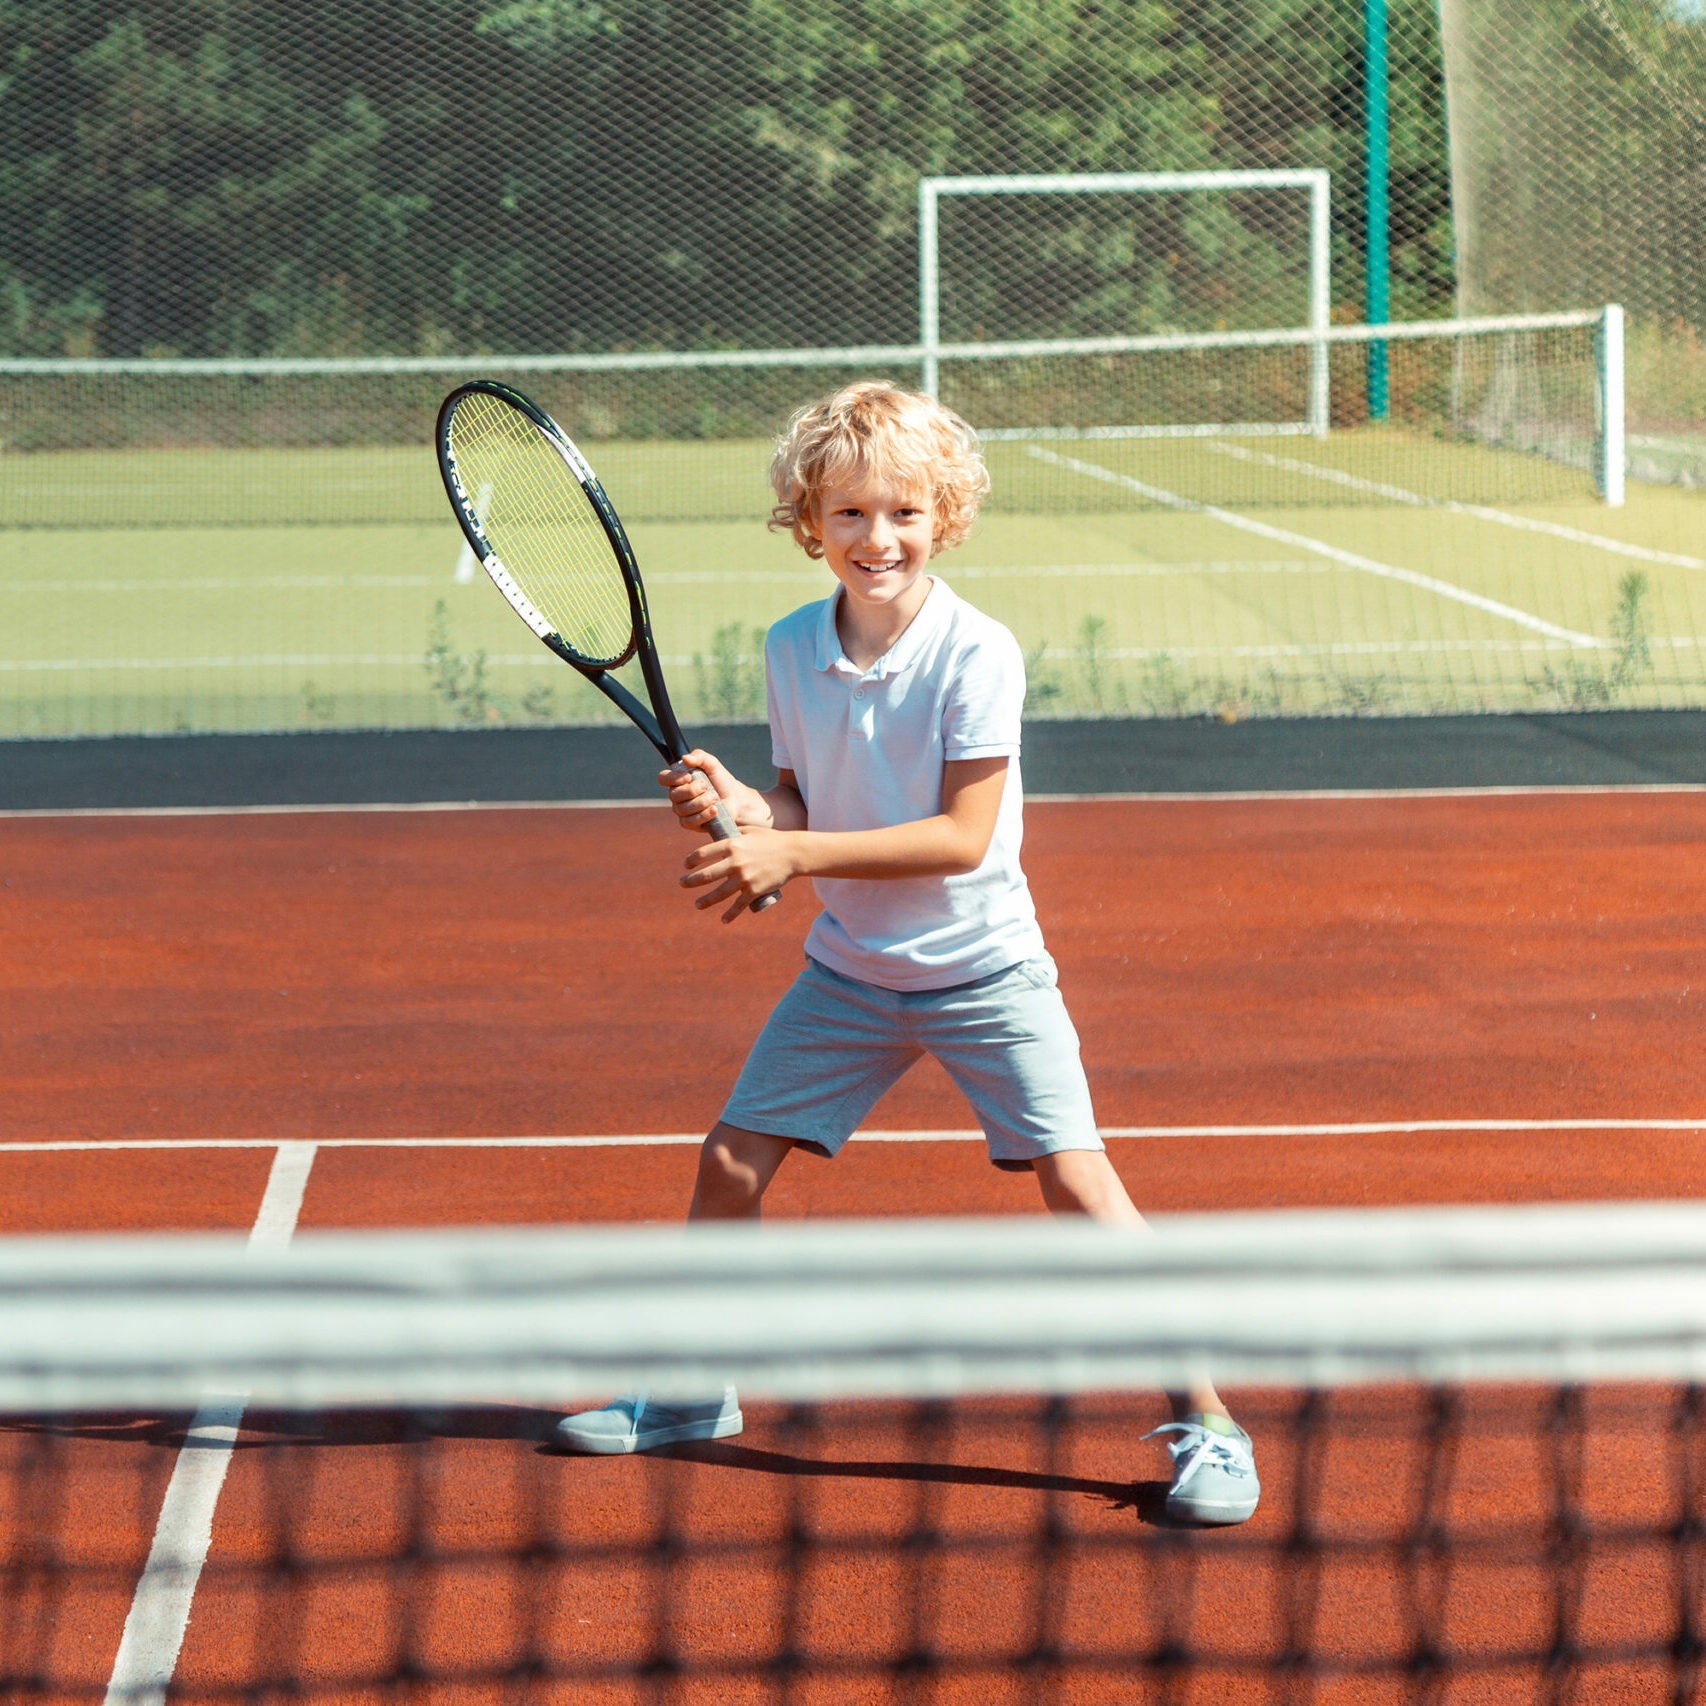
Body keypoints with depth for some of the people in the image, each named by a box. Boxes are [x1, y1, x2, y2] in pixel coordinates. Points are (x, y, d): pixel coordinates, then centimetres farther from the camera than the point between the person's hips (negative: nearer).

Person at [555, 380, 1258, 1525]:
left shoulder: (977, 653, -19)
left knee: (1075, 1178, -13)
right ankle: (694, 1393, 25)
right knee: (732, 1163, 3)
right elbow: (801, 809, 7)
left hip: (982, 970, -5)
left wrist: (793, 853, -26)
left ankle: (1203, 1419, -3)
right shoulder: (794, 649, -3)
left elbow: (961, 835, -22)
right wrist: (739, 806, -16)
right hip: (850, 969, 5)